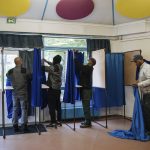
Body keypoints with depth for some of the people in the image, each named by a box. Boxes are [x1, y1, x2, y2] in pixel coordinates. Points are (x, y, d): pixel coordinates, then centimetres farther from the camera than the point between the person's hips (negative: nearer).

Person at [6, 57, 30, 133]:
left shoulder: (10, 71, -5)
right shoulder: (24, 70, -14)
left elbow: (7, 76, 14)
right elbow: (29, 78, -1)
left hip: (15, 93, 3)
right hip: (23, 93, -3)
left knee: (15, 109, 11)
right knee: (24, 109, 6)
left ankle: (15, 126, 16)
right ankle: (24, 125, 8)